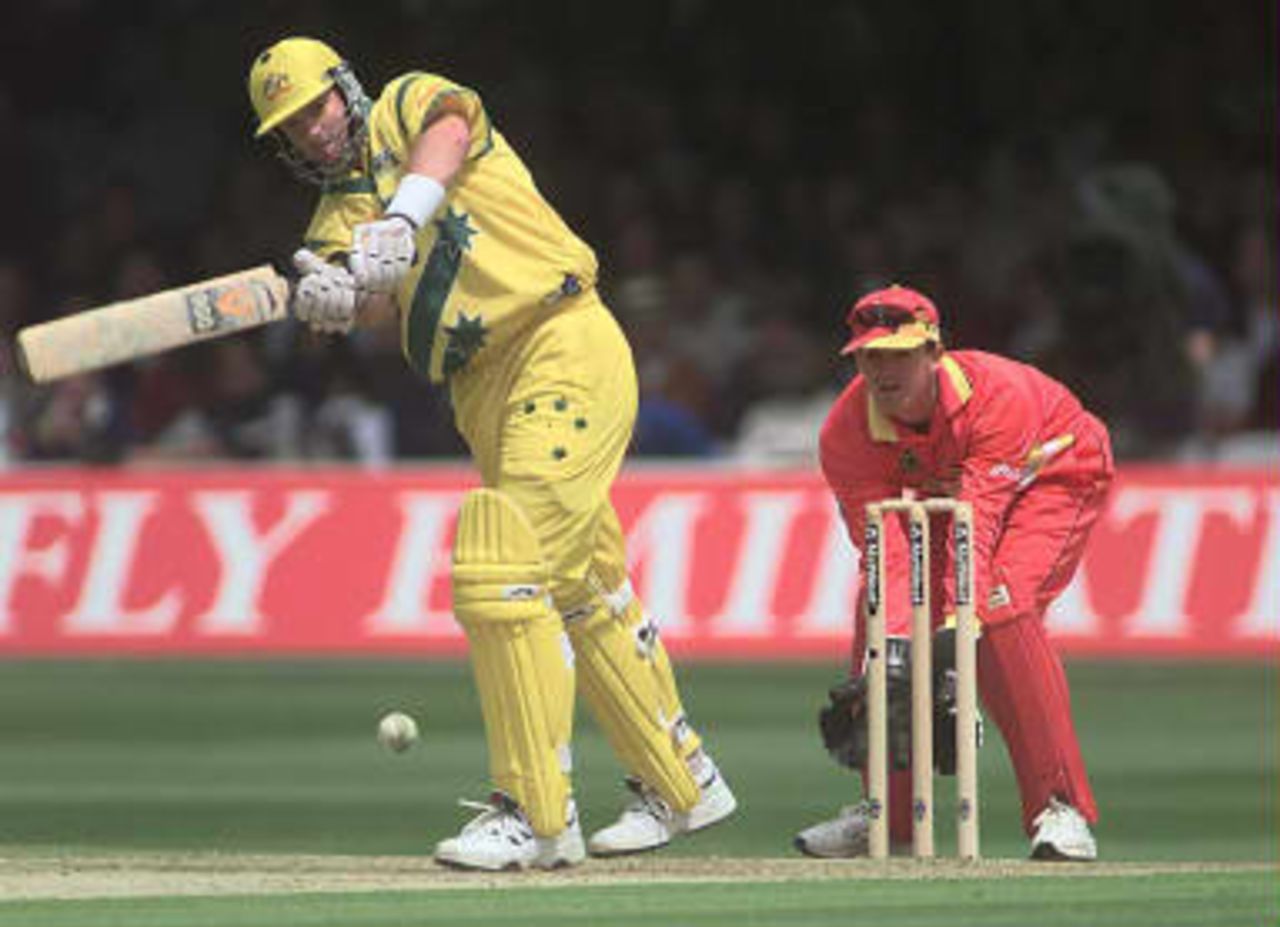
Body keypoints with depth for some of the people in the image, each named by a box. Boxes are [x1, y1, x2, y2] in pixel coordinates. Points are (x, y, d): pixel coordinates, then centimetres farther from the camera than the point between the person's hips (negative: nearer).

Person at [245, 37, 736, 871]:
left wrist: (400, 221, -37)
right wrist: (329, 295, -28)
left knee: (502, 566, -18)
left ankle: (536, 814, -18)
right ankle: (681, 785, 29)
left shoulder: (408, 106, 6)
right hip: (486, 396, 8)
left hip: (567, 344, -8)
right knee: (580, 595, 15)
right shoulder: (338, 222, 17)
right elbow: (369, 304, -4)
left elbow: (445, 133, -19)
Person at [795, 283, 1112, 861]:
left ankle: (1061, 807, -24)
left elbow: (978, 521, -43)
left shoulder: (999, 395, -38)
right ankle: (888, 809, 3)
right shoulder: (847, 431, -26)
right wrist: (892, 646, -46)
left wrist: (957, 625, -53)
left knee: (1002, 608, -29)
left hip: (1054, 477, -5)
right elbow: (885, 547, -32)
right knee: (881, 610, -13)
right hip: (940, 492, 5)